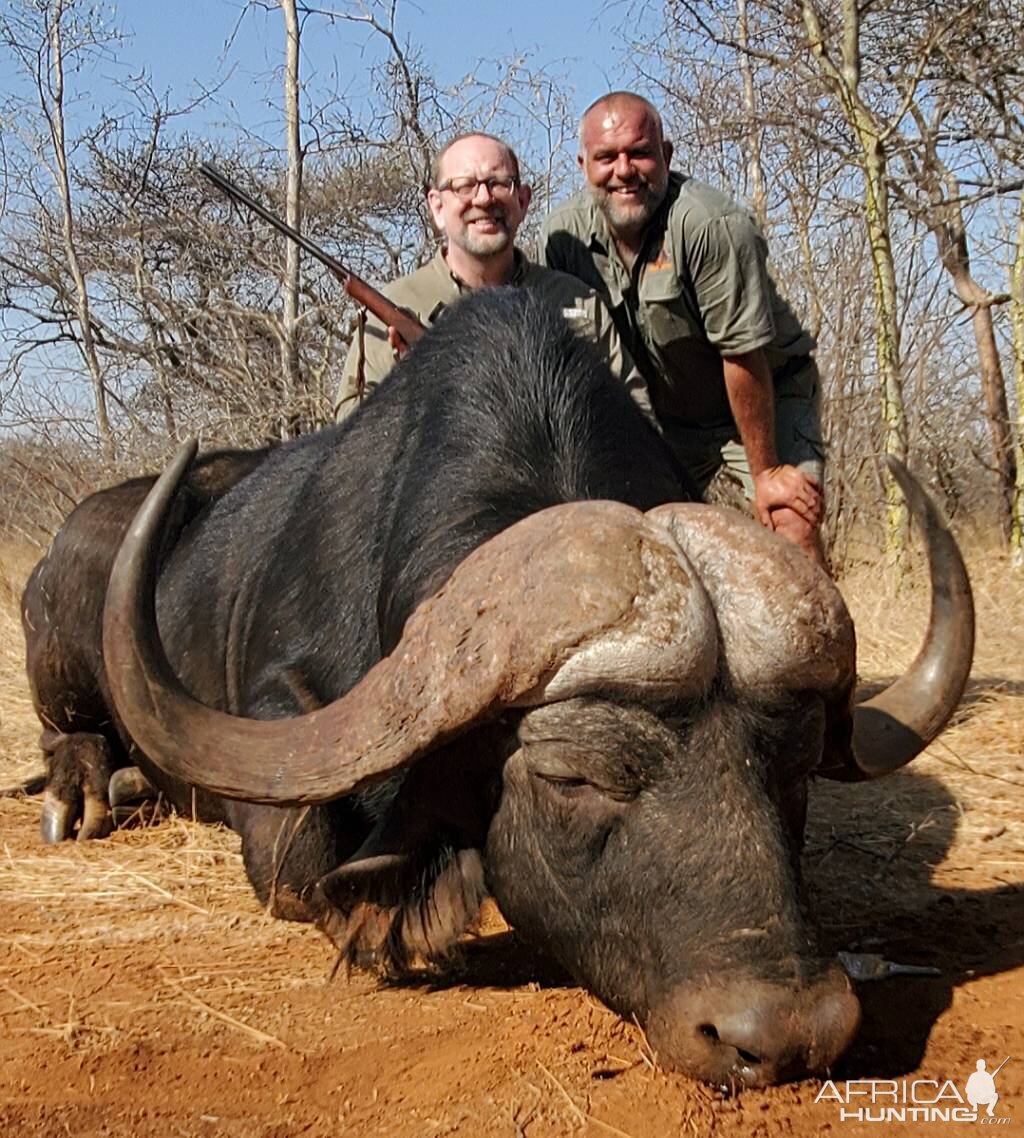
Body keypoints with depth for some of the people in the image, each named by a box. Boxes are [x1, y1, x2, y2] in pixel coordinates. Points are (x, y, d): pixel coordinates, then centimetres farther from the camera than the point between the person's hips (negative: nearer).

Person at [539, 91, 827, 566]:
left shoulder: (712, 226, -28)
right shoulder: (563, 234, -11)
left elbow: (744, 358, -26)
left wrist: (766, 472, -22)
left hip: (767, 396, -4)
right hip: (664, 416, 5)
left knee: (792, 526, -21)